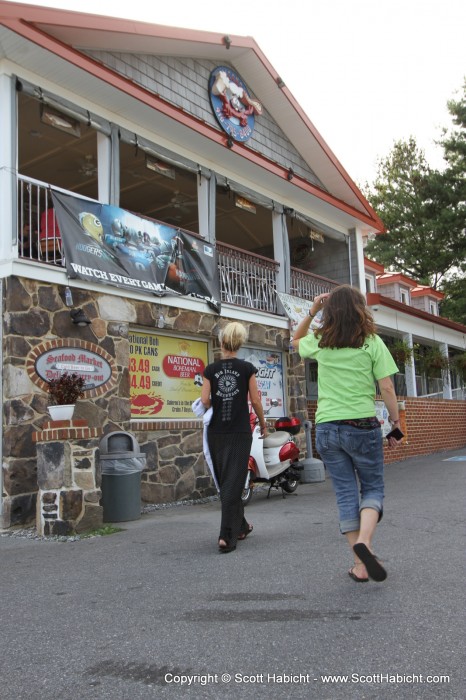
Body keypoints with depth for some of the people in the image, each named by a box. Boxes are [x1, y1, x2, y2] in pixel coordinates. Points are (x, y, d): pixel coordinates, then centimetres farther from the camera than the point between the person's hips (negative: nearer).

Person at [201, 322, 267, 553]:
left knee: (225, 482, 16)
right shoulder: (247, 368, -3)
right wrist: (263, 424, 12)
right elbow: (255, 400, -2)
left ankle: (241, 526, 31)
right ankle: (227, 536, -9)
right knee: (233, 482, -2)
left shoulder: (211, 369, 1)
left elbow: (204, 400, -4)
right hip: (240, 432, -2)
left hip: (216, 432, 2)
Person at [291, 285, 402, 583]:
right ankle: (364, 541, -14)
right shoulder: (372, 343, -3)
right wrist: (396, 422, 4)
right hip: (362, 425, -2)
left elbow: (296, 341, 27)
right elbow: (387, 388, -5)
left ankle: (360, 565, 10)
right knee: (373, 488, 12)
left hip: (327, 428, 3)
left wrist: (312, 311, 19)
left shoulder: (319, 342, 4)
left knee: (346, 493, 9)